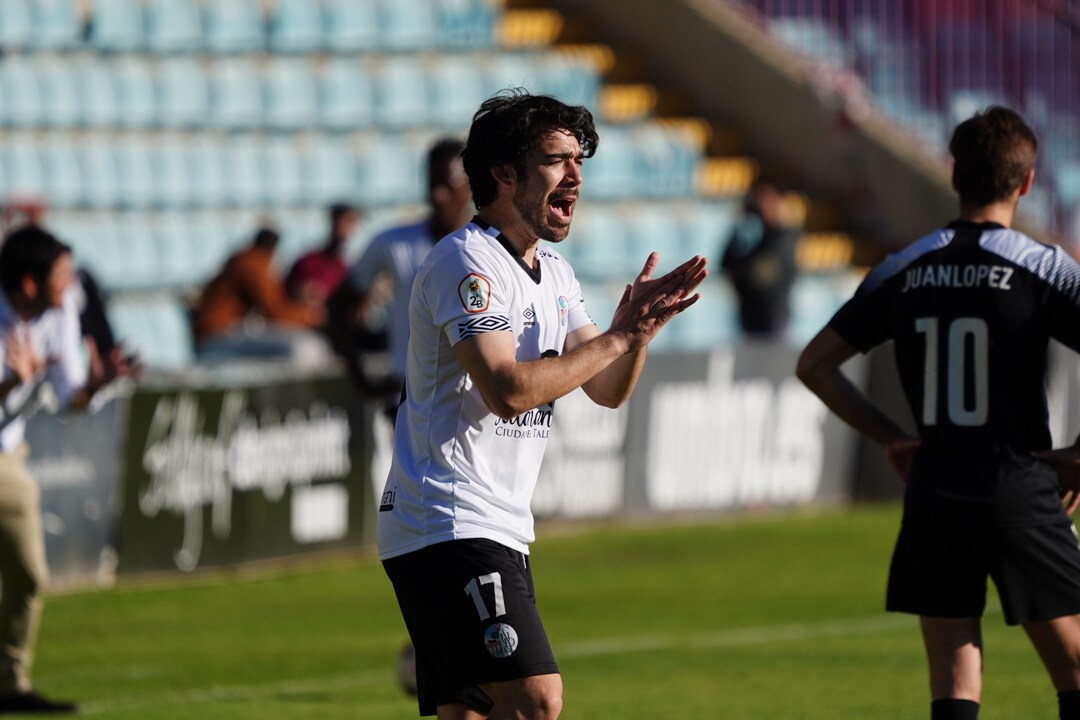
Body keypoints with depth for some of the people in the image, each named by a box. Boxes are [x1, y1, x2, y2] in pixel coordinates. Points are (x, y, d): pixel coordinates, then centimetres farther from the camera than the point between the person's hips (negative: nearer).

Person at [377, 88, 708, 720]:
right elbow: (508, 389, -23)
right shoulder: (467, 261, -13)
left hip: (502, 531, 10)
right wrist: (618, 336, -17)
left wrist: (639, 326, -4)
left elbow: (608, 390, 16)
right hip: (449, 527, -10)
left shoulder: (553, 271, 17)